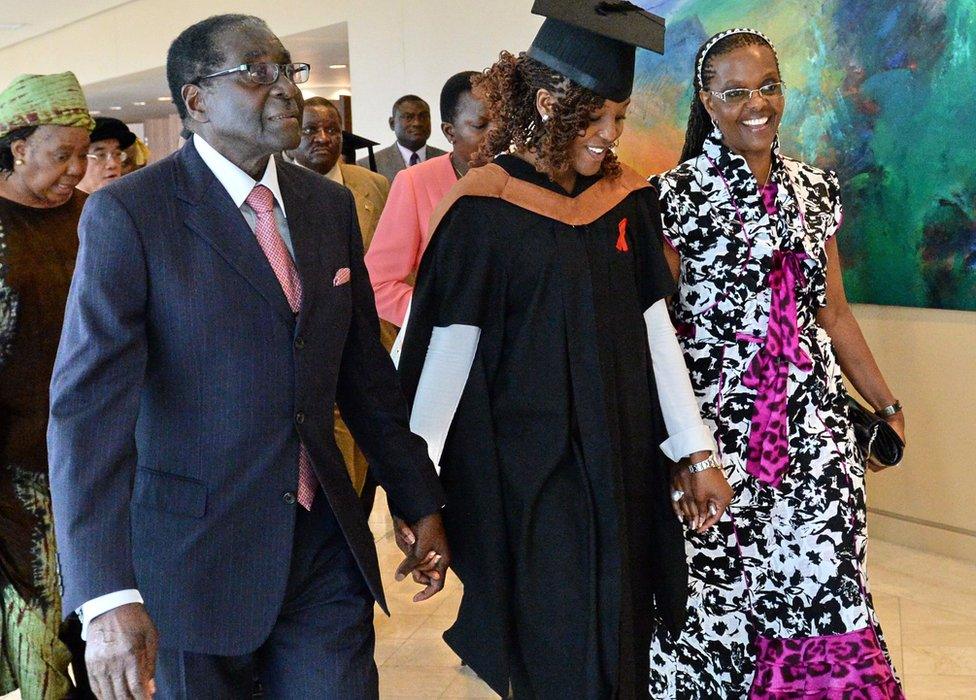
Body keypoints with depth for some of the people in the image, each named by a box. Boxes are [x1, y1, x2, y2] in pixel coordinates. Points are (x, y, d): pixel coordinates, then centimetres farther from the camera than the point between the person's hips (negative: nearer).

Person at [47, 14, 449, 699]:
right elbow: (89, 402, -19)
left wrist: (419, 501, 14)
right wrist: (108, 595, -28)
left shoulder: (330, 204, 6)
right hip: (196, 553, -4)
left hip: (326, 544, 5)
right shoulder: (128, 213, -12)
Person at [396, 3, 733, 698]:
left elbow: (655, 327, 6)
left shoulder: (626, 198, 4)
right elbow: (447, 348, -12)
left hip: (625, 462, 5)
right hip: (530, 469, -5)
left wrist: (698, 452, 4)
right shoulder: (484, 207, -11)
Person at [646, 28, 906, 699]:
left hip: (815, 424, 4)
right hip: (718, 423, -4)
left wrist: (888, 405, 15)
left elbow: (833, 312, 16)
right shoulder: (677, 195, -5)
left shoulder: (817, 189, 10)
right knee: (716, 595, 2)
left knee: (824, 594, 1)